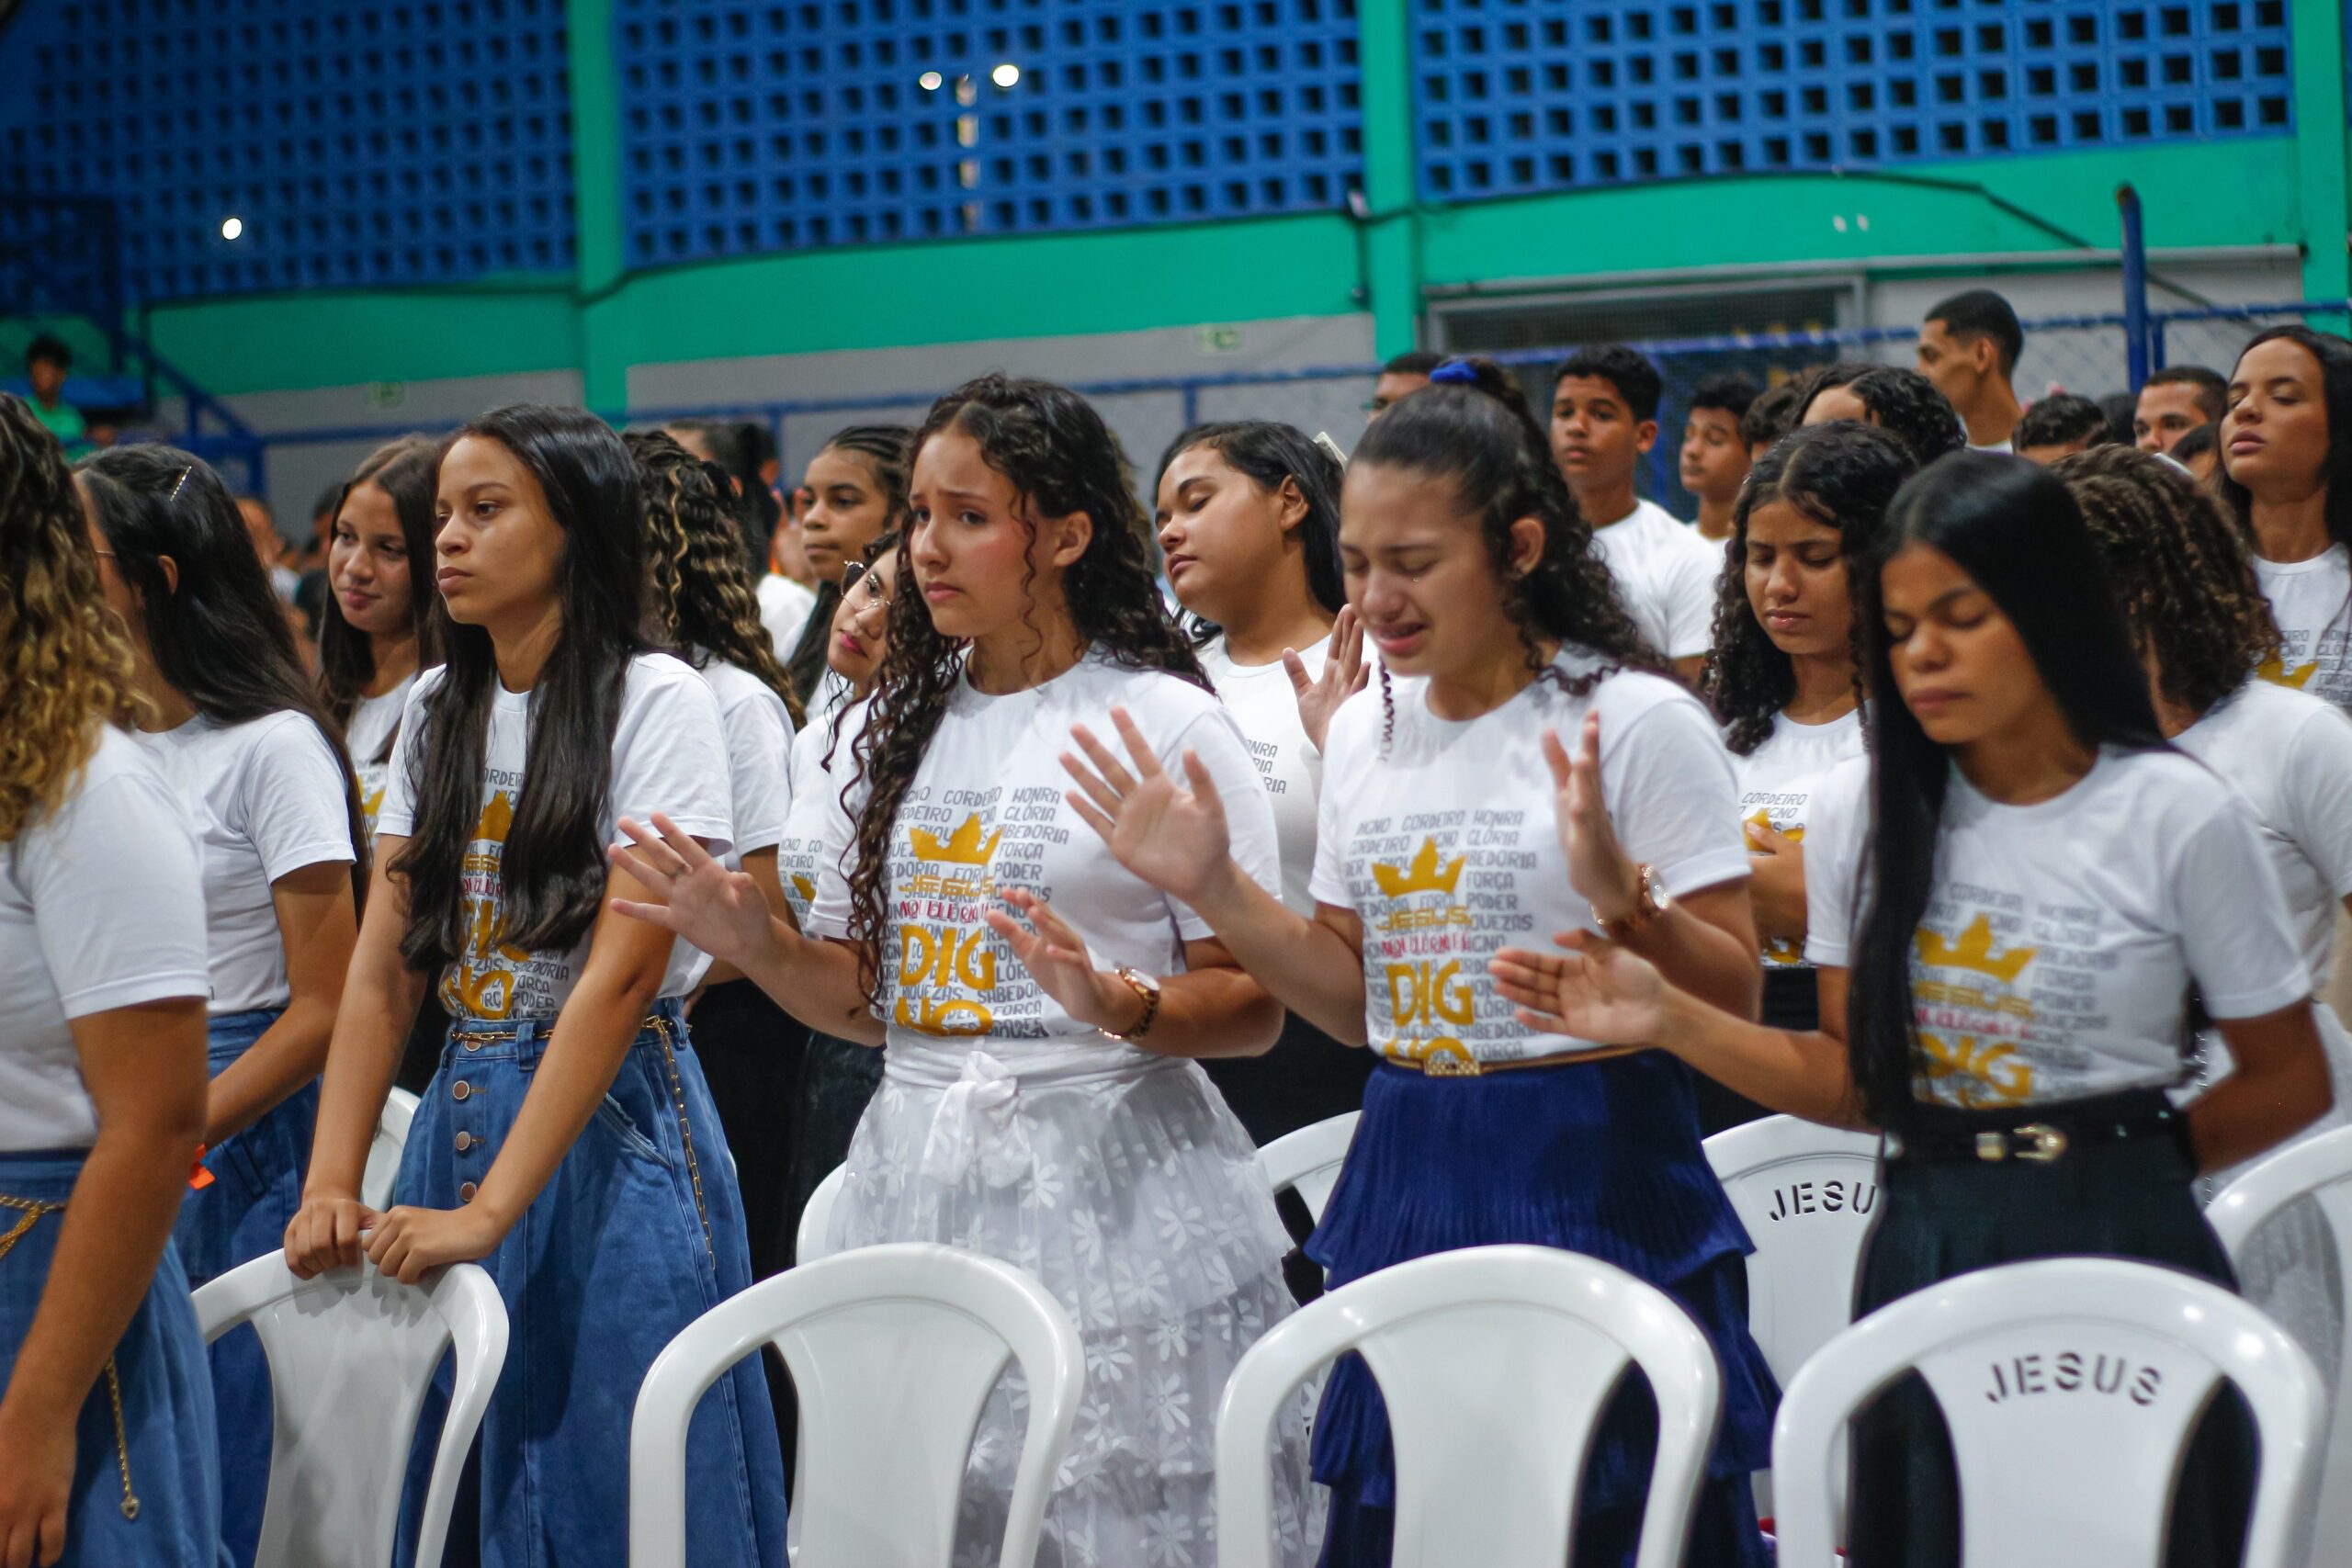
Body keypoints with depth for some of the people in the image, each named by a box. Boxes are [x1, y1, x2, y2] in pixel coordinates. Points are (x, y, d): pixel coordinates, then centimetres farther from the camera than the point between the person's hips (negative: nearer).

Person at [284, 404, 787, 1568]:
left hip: (612, 1122, -6)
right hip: (461, 1111, 6)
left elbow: (621, 973, -17)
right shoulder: (436, 712, 11)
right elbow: (381, 969, 6)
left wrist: (488, 1213, -23)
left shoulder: (653, 703, -9)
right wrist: (330, 1185, -7)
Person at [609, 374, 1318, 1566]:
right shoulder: (905, 724, 13)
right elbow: (864, 996, 15)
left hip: (1105, 1185, -5)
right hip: (917, 1185, 5)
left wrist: (1118, 1005, -25)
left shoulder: (1166, 722, -5)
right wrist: (755, 944, -3)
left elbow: (1255, 1007, -8)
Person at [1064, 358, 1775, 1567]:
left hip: (1591, 1185, -5)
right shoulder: (1366, 732, 9)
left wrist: (1618, 895, -25)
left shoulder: (1637, 721, -9)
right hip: (1410, 1184, 6)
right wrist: (1211, 888, 5)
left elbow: (1732, 998, -8)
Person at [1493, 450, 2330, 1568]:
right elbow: (1856, 1081, 6)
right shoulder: (1865, 812, 4)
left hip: (2120, 1256, -3)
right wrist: (1665, 1019, -4)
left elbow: (2290, 1081, 2)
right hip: (1924, 1256, 3)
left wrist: (2128, 1163, -2)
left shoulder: (2178, 816, -5)